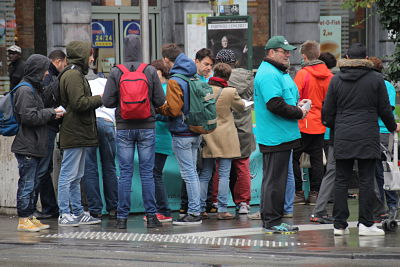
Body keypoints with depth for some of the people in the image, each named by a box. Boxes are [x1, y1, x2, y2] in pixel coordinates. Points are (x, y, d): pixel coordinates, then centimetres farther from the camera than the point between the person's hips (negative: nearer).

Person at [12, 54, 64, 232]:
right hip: (27, 147, -10)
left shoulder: (34, 89, 19)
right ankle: (24, 220, -3)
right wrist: (51, 113, -13)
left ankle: (30, 217, 19)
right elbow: (29, 117, -21)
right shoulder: (25, 90, -13)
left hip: (35, 147, 10)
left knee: (32, 183, 13)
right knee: (27, 183, -7)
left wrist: (52, 114, 10)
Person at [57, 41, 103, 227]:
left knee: (76, 177, 14)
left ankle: (78, 213, 20)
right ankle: (65, 215, -5)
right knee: (69, 175, -7)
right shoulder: (73, 75, -14)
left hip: (79, 133, 11)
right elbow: (79, 103, -21)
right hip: (74, 133, -11)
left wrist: (96, 101, 7)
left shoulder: (76, 74, 20)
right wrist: (100, 99, -9)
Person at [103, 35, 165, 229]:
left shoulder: (116, 73, -6)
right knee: (147, 172, 4)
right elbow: (160, 100, -3)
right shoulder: (150, 71, -4)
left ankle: (122, 218, 3)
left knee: (125, 173, 3)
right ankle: (151, 216, 4)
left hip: (124, 128, 0)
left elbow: (107, 101, -7)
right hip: (147, 127, 0)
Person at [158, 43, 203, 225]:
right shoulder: (194, 78, 10)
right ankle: (195, 210, 17)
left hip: (182, 134, -8)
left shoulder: (174, 81, -14)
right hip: (196, 132, 8)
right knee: (192, 172, 13)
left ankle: (194, 213, -5)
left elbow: (173, 109, -18)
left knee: (189, 174, -6)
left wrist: (157, 108, -3)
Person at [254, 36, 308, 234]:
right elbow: (275, 104, -25)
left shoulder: (278, 72, 19)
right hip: (276, 136, -11)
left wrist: (297, 105, 7)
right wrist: (298, 113, -14)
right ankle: (272, 222, -1)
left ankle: (269, 219, 21)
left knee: (274, 178, 15)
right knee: (275, 180, -6)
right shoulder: (269, 74, -16)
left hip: (281, 135, 11)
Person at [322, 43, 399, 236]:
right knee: (366, 180, 0)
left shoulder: (336, 80, 5)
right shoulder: (376, 79, -1)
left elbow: (328, 111, 8)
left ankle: (339, 224, 5)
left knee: (341, 180, 5)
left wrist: (332, 126, 28)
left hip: (343, 137, 2)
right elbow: (385, 109, 3)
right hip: (367, 137, -2)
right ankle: (365, 223, -2)